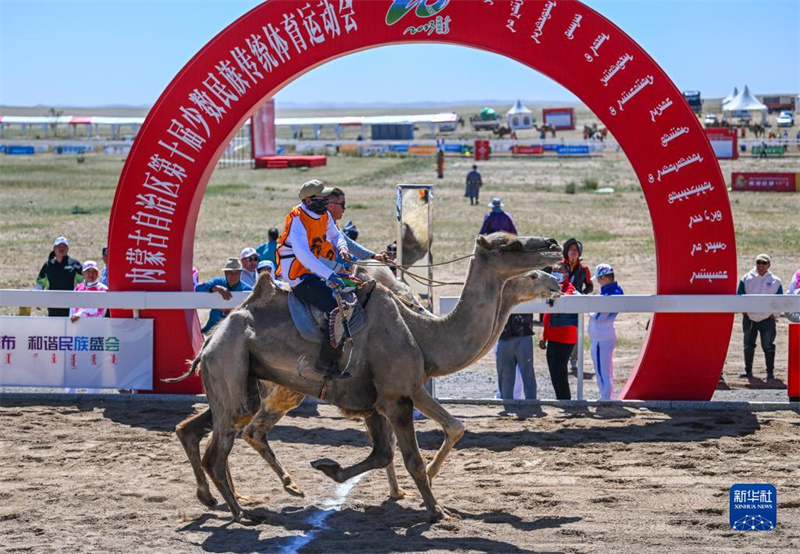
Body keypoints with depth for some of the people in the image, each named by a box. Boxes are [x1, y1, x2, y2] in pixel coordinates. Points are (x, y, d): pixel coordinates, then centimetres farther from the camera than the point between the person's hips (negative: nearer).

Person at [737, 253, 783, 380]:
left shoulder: (775, 281, 2)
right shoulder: (747, 278, 2)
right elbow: (739, 296, 6)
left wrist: (774, 312, -2)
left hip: (767, 318, -2)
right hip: (749, 318, 2)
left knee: (768, 346, -5)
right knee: (748, 345, 8)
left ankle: (770, 371, 4)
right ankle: (748, 370, 18)